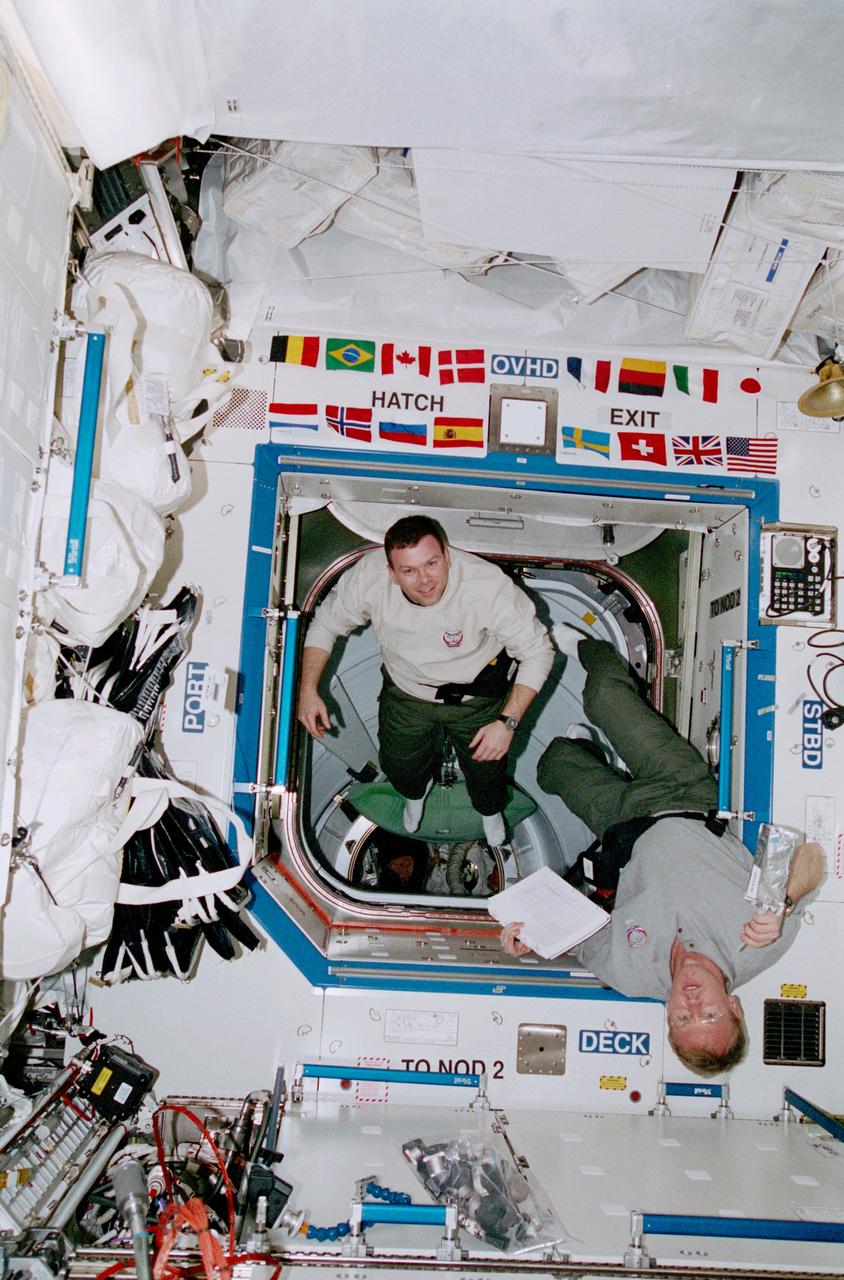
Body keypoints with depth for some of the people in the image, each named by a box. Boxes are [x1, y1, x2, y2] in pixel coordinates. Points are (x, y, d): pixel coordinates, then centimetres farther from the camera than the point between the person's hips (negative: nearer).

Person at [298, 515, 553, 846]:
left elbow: (538, 652, -24)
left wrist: (507, 722, -31)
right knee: (399, 766, 20)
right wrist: (308, 689, -16)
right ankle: (416, 792, 61)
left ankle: (490, 811, 53)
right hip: (405, 691, 2)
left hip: (475, 696, -2)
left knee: (486, 768, 12)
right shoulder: (368, 576, -29)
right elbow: (326, 623, -8)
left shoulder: (491, 587, -36)